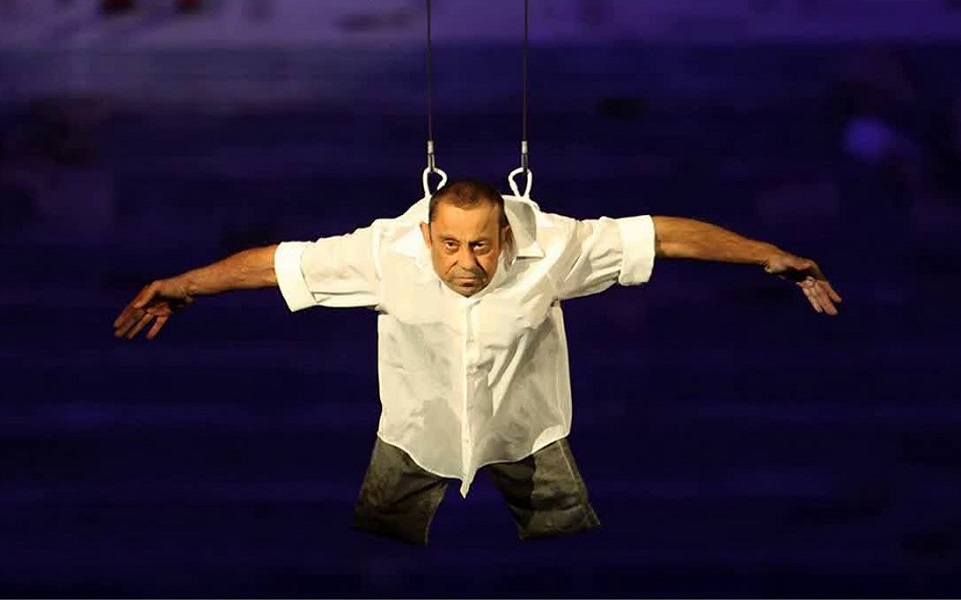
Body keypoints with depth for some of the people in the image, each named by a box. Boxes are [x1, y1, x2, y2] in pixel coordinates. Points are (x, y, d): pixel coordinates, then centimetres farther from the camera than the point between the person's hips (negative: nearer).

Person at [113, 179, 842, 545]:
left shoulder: (552, 246, -31)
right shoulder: (385, 251, -31)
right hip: (417, 428, 0)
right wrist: (183, 285, -23)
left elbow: (664, 235, -25)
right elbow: (280, 261, -23)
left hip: (527, 428, 0)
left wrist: (768, 255, -25)